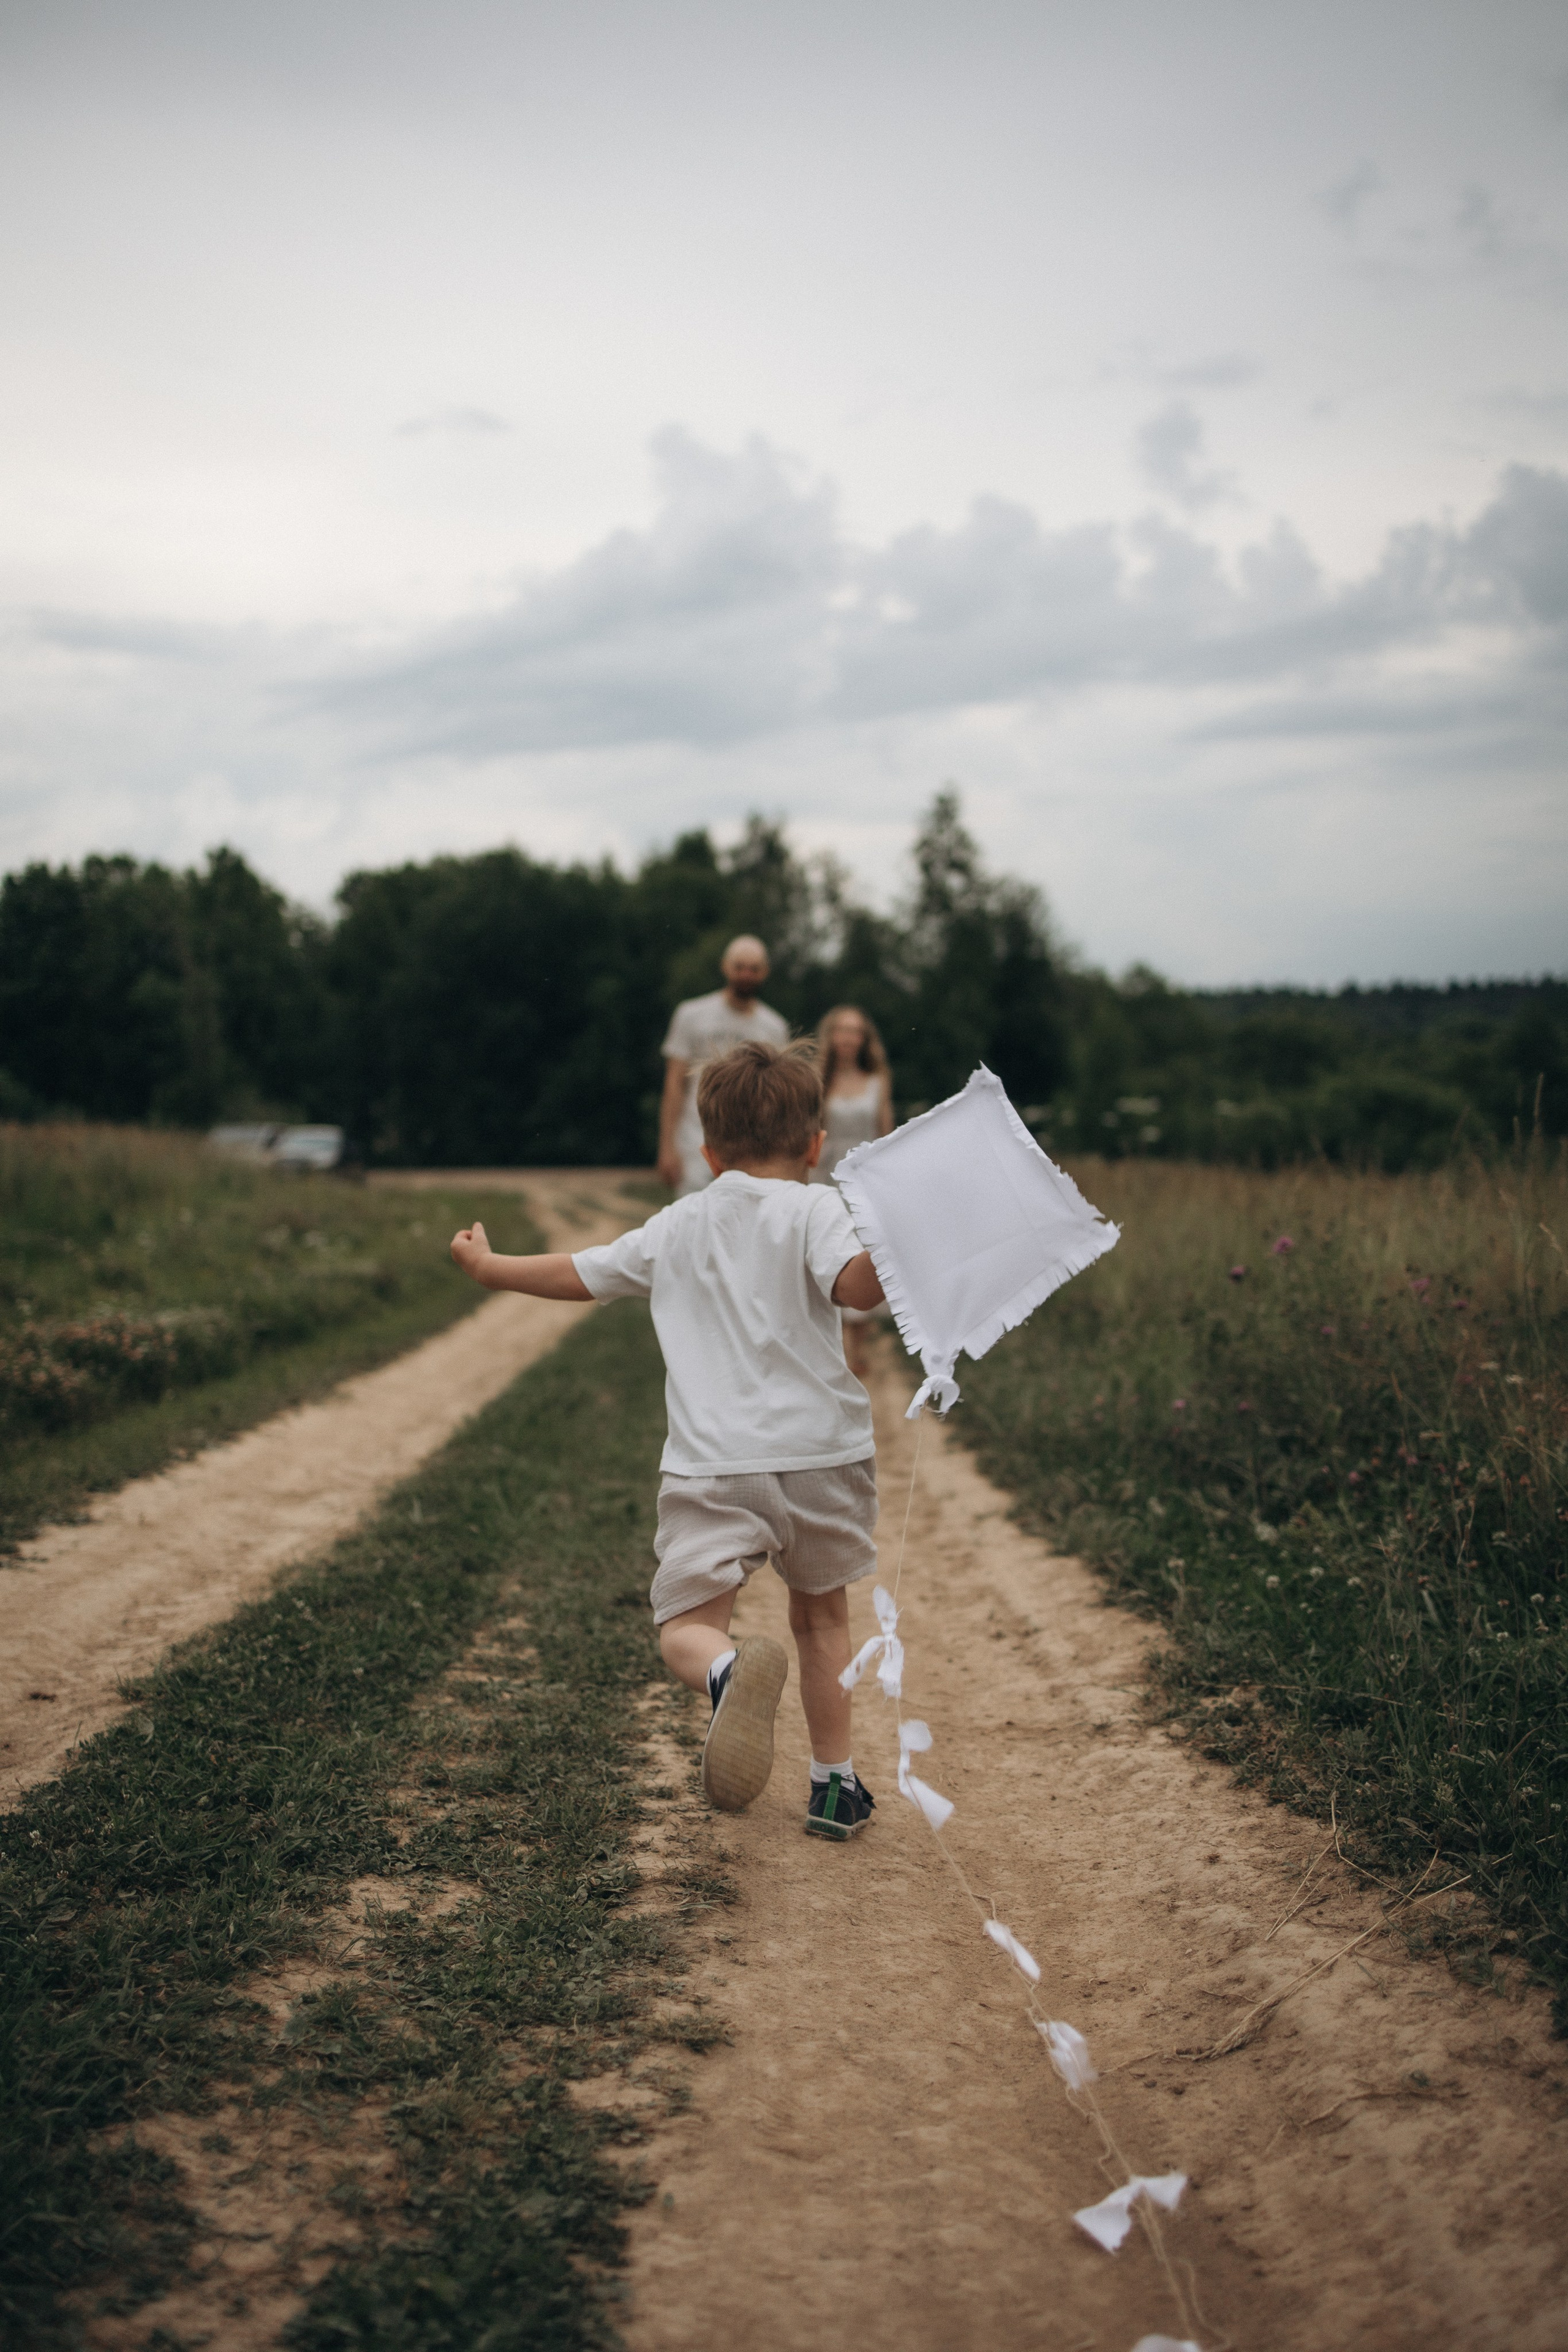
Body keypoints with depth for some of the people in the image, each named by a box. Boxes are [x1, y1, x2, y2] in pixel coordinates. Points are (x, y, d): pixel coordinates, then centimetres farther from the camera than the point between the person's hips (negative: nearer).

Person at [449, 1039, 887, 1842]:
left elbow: (579, 1274, 25)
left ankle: (729, 1672, -37)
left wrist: (489, 1268, 40)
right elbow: (857, 1286, -19)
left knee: (686, 1626, -1)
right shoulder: (815, 1209, 1)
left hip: (713, 1467, 0)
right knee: (820, 1612, 21)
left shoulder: (676, 1226, 14)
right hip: (819, 1454, 0)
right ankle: (836, 1785, 26)